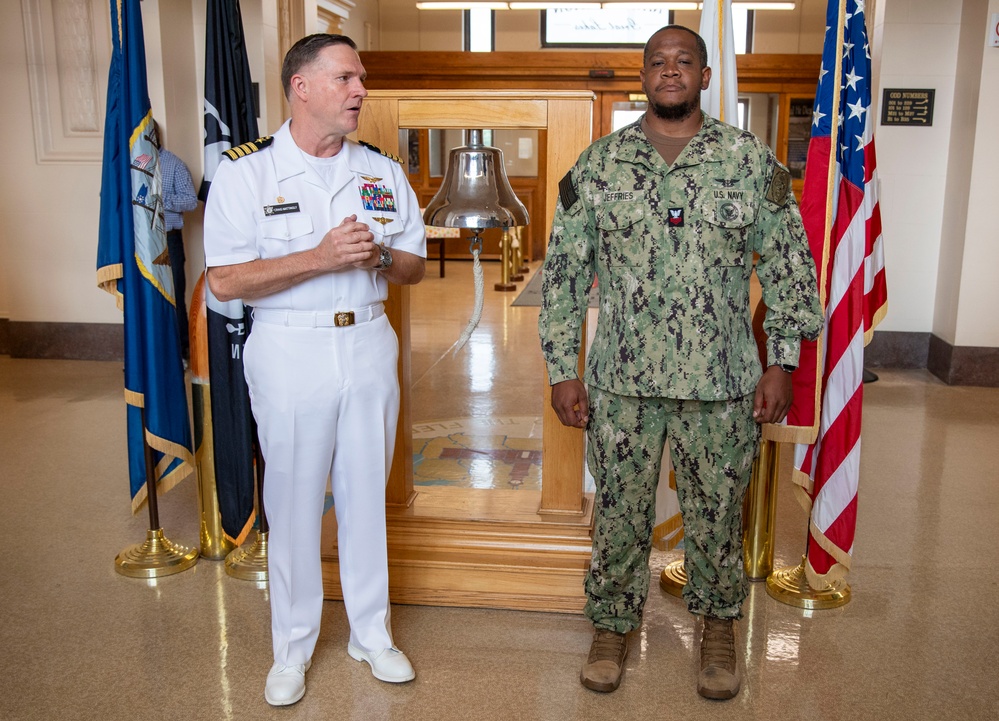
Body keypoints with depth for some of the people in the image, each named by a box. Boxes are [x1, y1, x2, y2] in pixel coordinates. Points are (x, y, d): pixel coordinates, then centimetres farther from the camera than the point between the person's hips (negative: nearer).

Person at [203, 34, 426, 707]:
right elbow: (226, 280, -12)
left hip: (369, 344, 3)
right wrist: (321, 258, -21)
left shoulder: (383, 171, 6)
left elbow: (415, 266, 10)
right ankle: (293, 646, 26)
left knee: (367, 495, 12)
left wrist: (378, 256, -13)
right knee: (294, 504, 6)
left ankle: (371, 632, 30)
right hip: (290, 352, -3)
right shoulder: (246, 171, -6)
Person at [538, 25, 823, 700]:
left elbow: (790, 267, 5)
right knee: (620, 512, 11)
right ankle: (614, 625, 32)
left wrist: (782, 363, 0)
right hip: (622, 380, 0)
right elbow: (563, 271, 3)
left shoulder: (753, 161, 2)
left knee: (717, 513, 13)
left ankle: (718, 625, 36)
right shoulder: (598, 165, 2)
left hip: (722, 382, 0)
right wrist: (563, 370, -1)